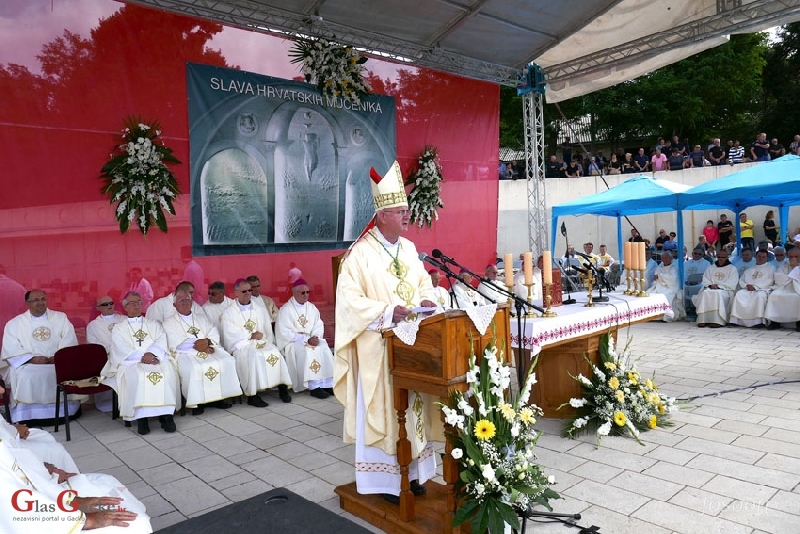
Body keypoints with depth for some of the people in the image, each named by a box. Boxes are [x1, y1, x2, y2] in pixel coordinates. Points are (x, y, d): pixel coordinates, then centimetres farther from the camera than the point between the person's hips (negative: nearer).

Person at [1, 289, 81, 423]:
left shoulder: (61, 317, 12)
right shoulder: (14, 324, 9)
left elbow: (69, 341, 3)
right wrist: (32, 358, -17)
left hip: (59, 363, 1)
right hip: (27, 365, -1)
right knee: (25, 376, -32)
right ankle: (26, 417, -21)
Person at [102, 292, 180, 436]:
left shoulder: (154, 324, 24)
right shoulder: (118, 329, 18)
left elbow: (161, 341, 6)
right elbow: (122, 349, 0)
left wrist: (151, 353, -16)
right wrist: (142, 357, -17)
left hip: (156, 358, 1)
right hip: (131, 362, -1)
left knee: (168, 371, -32)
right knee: (137, 376, -36)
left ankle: (166, 414, -33)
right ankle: (140, 416, -31)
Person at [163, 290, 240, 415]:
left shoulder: (202, 318, 24)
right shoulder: (169, 322, 11)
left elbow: (214, 334, 10)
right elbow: (175, 343, -6)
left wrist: (207, 342, -12)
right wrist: (196, 344, -13)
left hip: (207, 349, 4)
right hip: (185, 353, -4)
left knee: (227, 361, -21)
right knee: (194, 368, -36)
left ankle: (219, 397, -15)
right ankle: (196, 402, -23)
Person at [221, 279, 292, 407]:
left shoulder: (261, 310, 19)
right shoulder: (228, 313, 7)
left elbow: (268, 331, 14)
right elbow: (231, 334, -6)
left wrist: (269, 343, -2)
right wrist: (251, 335, -7)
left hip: (262, 342, 4)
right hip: (242, 345, -3)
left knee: (275, 353, -27)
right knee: (253, 357, -35)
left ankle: (282, 387, -23)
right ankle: (252, 395, -32)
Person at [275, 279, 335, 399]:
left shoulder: (312, 308, 11)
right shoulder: (285, 310, -6)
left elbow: (319, 326, 7)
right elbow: (285, 333, -14)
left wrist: (315, 338, -16)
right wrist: (307, 340, -20)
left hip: (310, 340, 5)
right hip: (292, 343, -5)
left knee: (324, 348, -23)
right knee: (307, 350, -32)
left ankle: (327, 384, -24)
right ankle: (314, 387, -30)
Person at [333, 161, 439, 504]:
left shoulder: (409, 248, 8)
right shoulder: (361, 253, -14)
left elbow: (423, 282, 17)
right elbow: (349, 299, -18)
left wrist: (424, 301, -6)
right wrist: (388, 312, -27)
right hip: (378, 347, -6)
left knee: (411, 406, 15)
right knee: (381, 410, 3)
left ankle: (412, 470, 30)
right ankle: (383, 478, 18)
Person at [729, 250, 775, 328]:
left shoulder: (770, 269, 15)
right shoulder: (749, 270, 28)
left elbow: (768, 282, 0)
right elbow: (741, 280, 19)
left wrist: (755, 287, -11)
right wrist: (746, 285, -4)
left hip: (762, 290, -3)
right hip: (748, 290, 3)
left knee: (760, 296, -38)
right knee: (739, 294, -29)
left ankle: (759, 321, -41)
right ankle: (735, 320, -35)